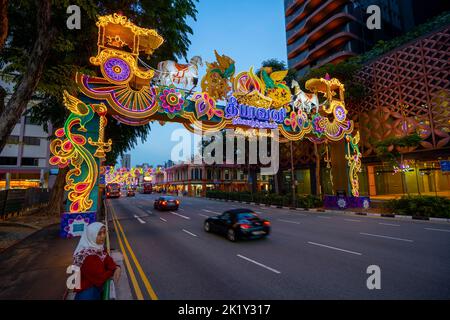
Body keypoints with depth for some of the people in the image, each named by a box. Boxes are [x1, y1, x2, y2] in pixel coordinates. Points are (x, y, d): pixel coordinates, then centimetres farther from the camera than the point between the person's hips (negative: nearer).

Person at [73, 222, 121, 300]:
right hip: (88, 291, -7)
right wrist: (113, 271, -8)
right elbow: (100, 278, -23)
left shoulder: (98, 247, -2)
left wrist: (117, 268, -20)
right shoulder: (88, 255, -27)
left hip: (96, 285, 7)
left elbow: (108, 261, -1)